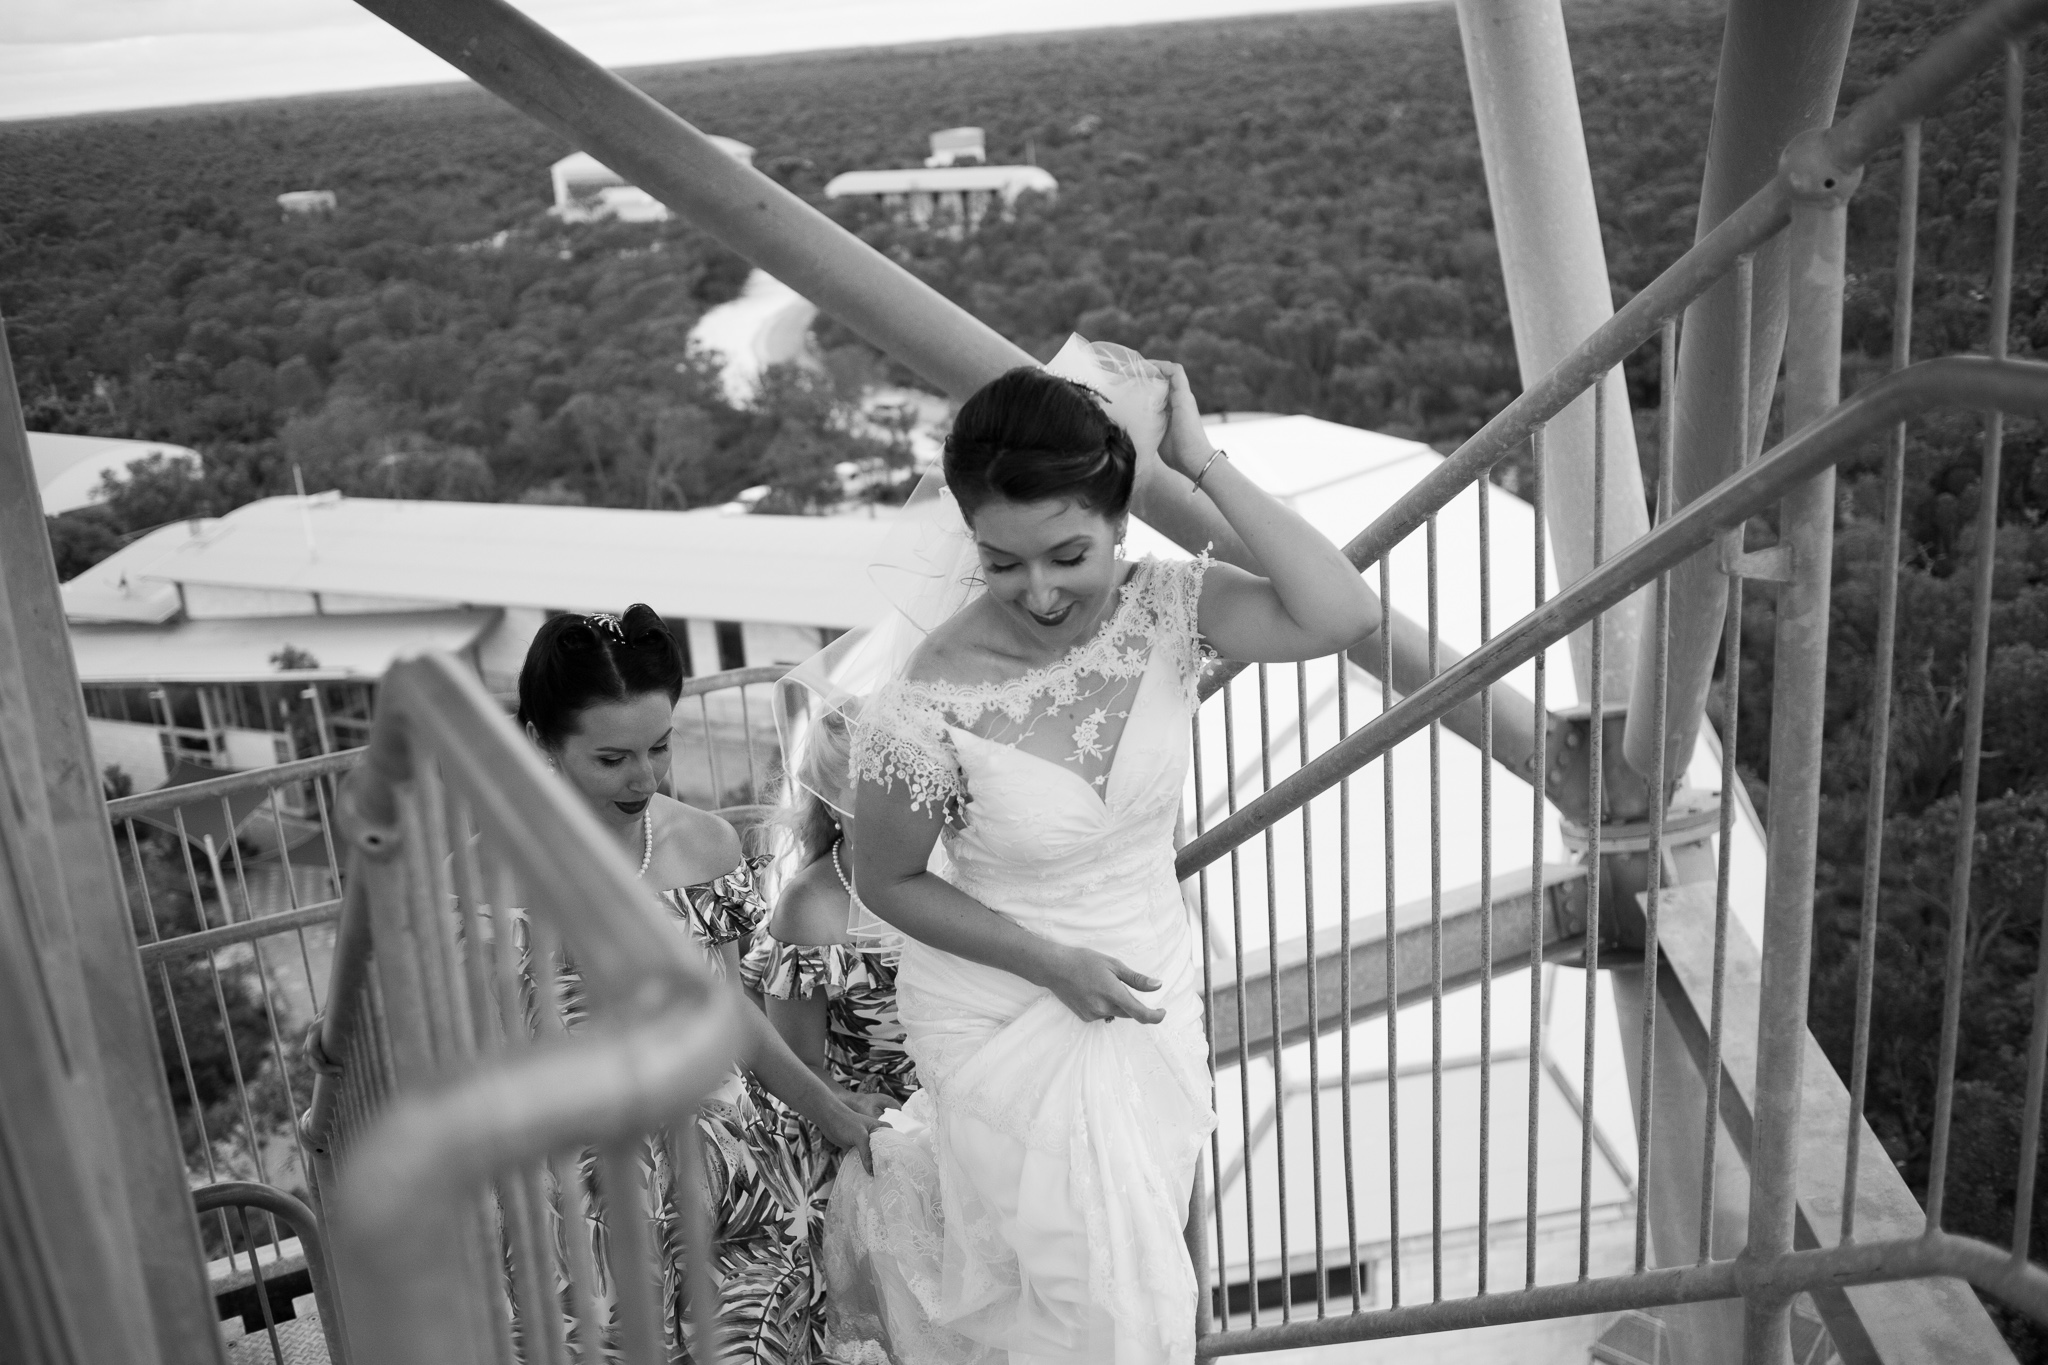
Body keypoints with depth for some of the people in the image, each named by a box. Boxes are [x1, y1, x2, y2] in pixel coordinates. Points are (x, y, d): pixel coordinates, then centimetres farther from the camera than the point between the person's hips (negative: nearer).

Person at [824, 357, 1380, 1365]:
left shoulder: (1165, 609, -18)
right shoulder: (929, 709, -27)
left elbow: (1343, 617, -34)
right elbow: (889, 883, -12)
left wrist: (1202, 462, -31)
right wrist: (1051, 963, -18)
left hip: (1154, 991, 4)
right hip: (1007, 1024, -4)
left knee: (1141, 1234, 27)